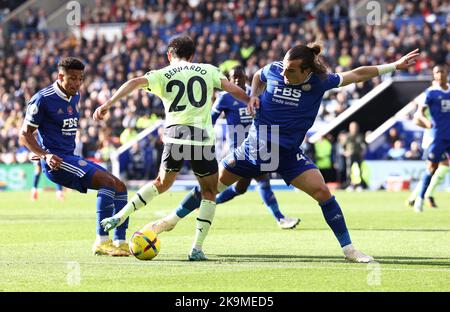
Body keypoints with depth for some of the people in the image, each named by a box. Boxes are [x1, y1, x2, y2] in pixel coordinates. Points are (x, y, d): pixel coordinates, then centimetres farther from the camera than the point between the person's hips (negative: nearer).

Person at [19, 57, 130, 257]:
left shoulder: (74, 97, 14)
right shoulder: (43, 99, -10)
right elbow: (25, 135, -9)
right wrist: (46, 155, -23)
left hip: (71, 159, 9)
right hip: (56, 162, -9)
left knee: (120, 186, 0)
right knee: (107, 181, -25)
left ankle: (120, 242, -1)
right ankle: (101, 241, -26)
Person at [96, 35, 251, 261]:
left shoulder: (162, 75, 13)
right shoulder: (208, 70, 14)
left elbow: (135, 83, -2)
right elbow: (233, 90, 5)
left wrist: (107, 105, -5)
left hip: (174, 134, 2)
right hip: (202, 137, -2)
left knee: (162, 183, 27)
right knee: (209, 194, 13)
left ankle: (120, 217, 22)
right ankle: (197, 248, 3)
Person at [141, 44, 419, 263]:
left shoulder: (318, 82, -12)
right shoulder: (273, 70, -7)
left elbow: (356, 74, -11)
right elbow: (258, 76, 17)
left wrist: (393, 66, -15)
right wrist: (254, 95, -2)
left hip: (289, 154, -2)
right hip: (256, 147, 2)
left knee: (322, 191, -16)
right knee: (214, 183, 6)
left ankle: (348, 248, -7)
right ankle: (174, 219, 27)